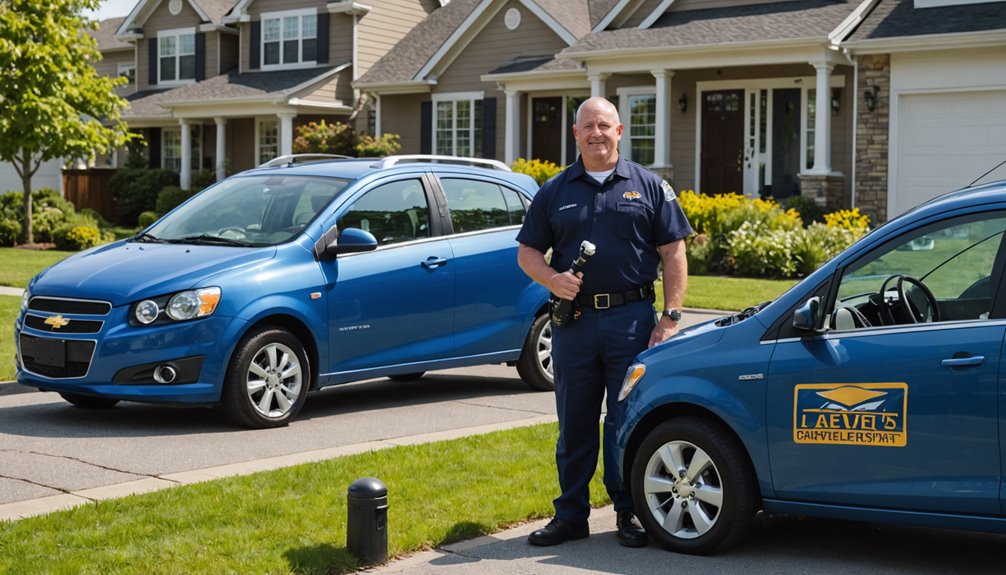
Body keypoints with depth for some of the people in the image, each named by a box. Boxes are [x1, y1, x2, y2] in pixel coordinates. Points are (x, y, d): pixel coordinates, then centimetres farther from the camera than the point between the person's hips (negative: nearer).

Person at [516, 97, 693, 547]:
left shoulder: (648, 186, 6)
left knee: (629, 420, 2)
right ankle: (570, 515, 17)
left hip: (631, 319, -2)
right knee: (574, 423, 8)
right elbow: (527, 251, 12)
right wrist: (552, 278, -10)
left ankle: (629, 513, 14)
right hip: (573, 319, 2)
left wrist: (670, 317, -5)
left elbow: (674, 253, 3)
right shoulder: (554, 191, 11)